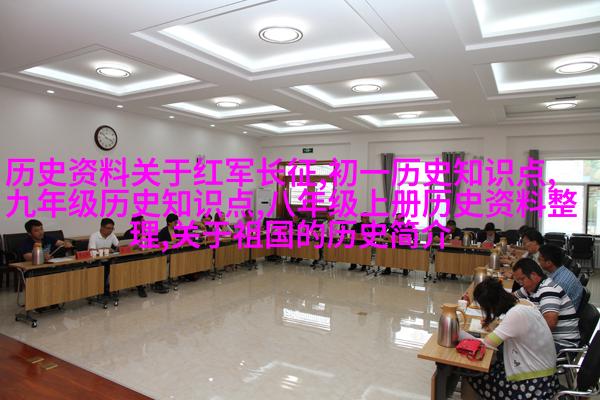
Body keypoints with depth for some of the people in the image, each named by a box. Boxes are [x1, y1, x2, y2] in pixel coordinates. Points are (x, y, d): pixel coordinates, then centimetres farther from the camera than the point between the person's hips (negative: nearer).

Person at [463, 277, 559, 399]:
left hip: (535, 383, -8)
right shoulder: (522, 303, -3)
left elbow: (485, 344, -28)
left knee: (475, 376, 5)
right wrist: (494, 326, 4)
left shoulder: (516, 314, -27)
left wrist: (458, 332, -17)